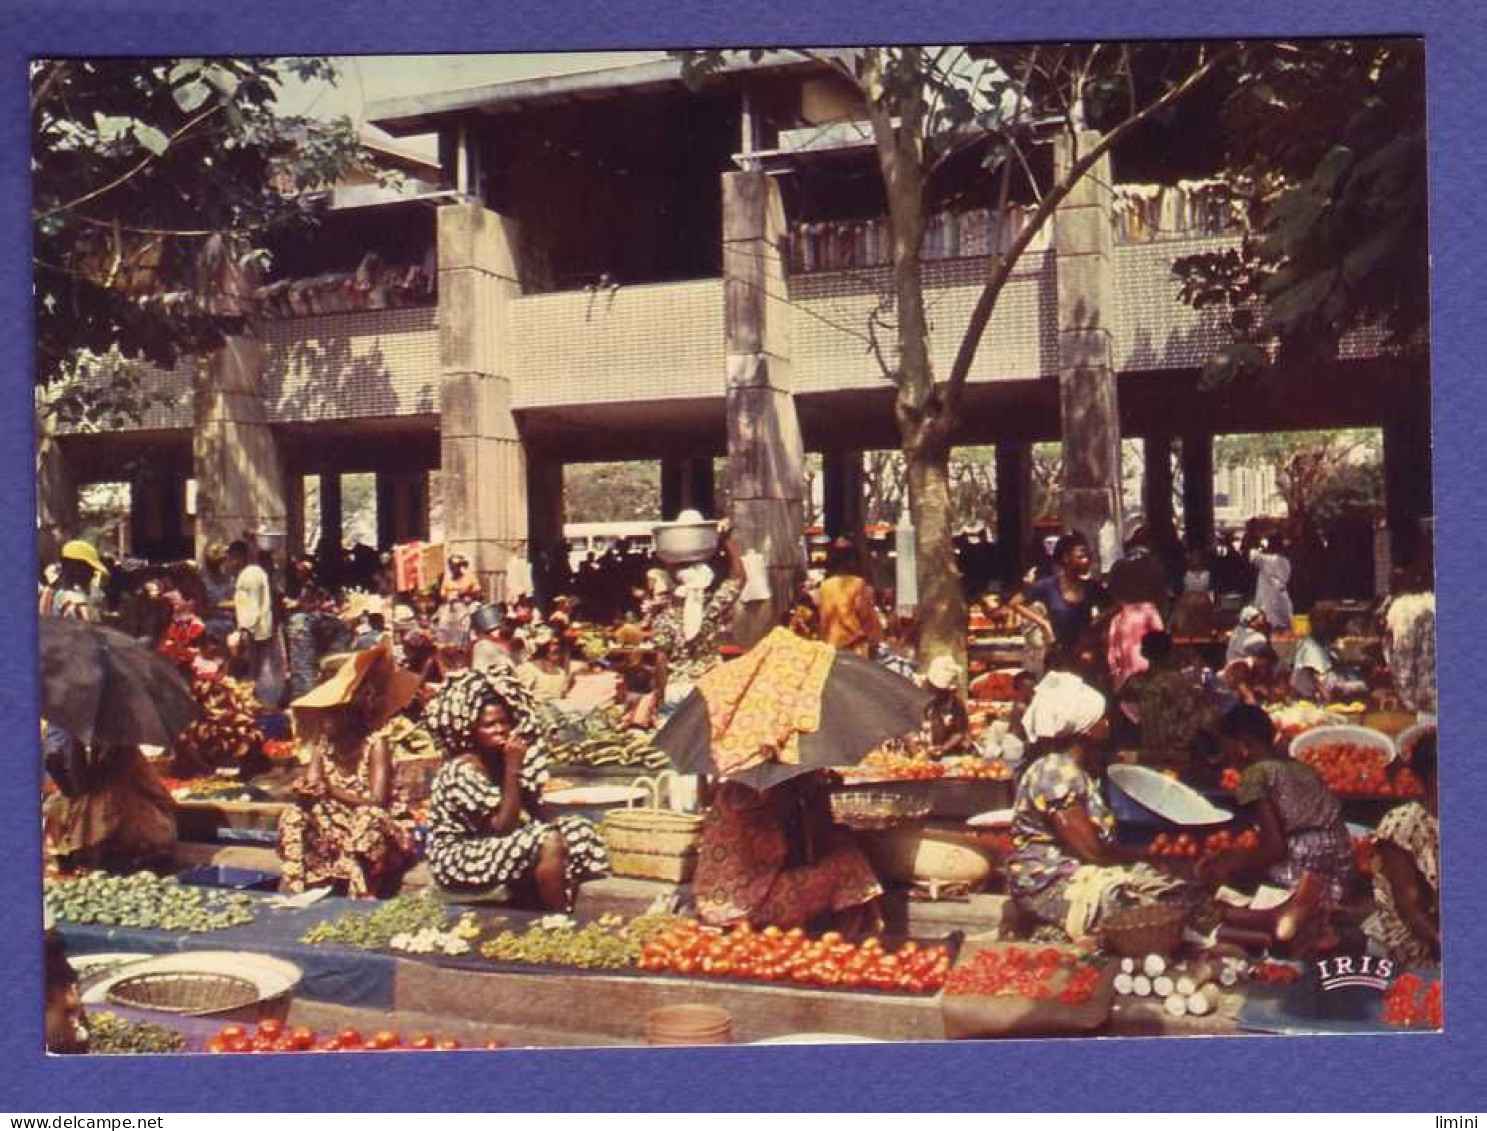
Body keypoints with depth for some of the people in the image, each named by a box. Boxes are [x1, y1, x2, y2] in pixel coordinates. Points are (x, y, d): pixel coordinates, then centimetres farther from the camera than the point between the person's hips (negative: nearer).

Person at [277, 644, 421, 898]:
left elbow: (377, 799, -25)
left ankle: (362, 896, -30)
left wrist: (332, 791, -22)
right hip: (338, 821, 6)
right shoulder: (323, 743, 0)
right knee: (294, 816, -13)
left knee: (367, 821, -38)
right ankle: (293, 889, -13)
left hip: (379, 827, -6)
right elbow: (312, 784, -4)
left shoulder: (376, 743, -18)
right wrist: (305, 790, -28)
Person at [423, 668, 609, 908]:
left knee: (578, 831, -2)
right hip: (457, 860, -9)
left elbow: (539, 817, 1)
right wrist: (512, 770, -25)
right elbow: (502, 827, -25)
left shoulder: (500, 759, 3)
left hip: (495, 847, 9)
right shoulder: (462, 770, -21)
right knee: (549, 843, -27)